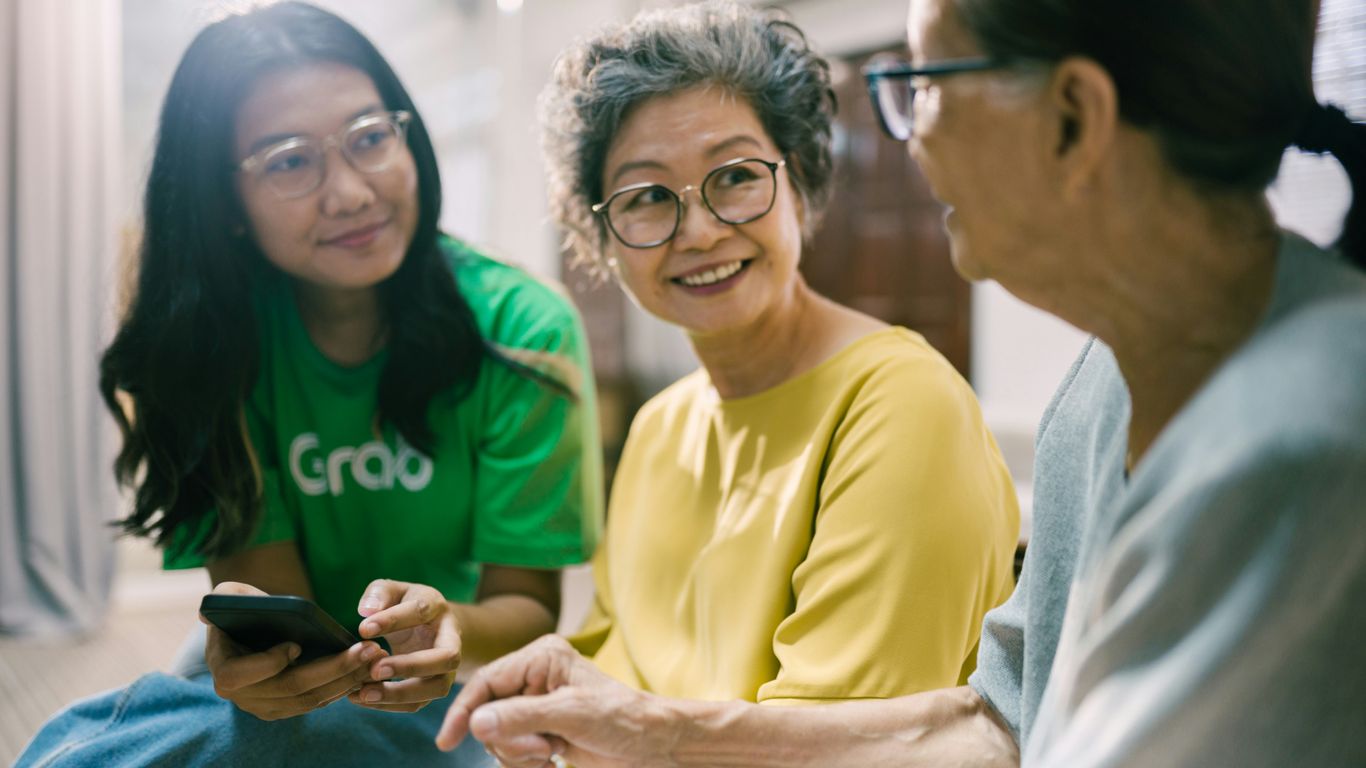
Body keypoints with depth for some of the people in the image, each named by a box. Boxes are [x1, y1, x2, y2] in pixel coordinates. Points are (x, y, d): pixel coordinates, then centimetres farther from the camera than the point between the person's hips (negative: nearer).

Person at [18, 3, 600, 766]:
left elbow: (529, 605, -11)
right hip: (297, 683, 2)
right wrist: (249, 647, -38)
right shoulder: (205, 341, -10)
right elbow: (269, 588, -12)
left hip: (455, 695, -2)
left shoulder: (522, 331, -15)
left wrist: (453, 631, -35)